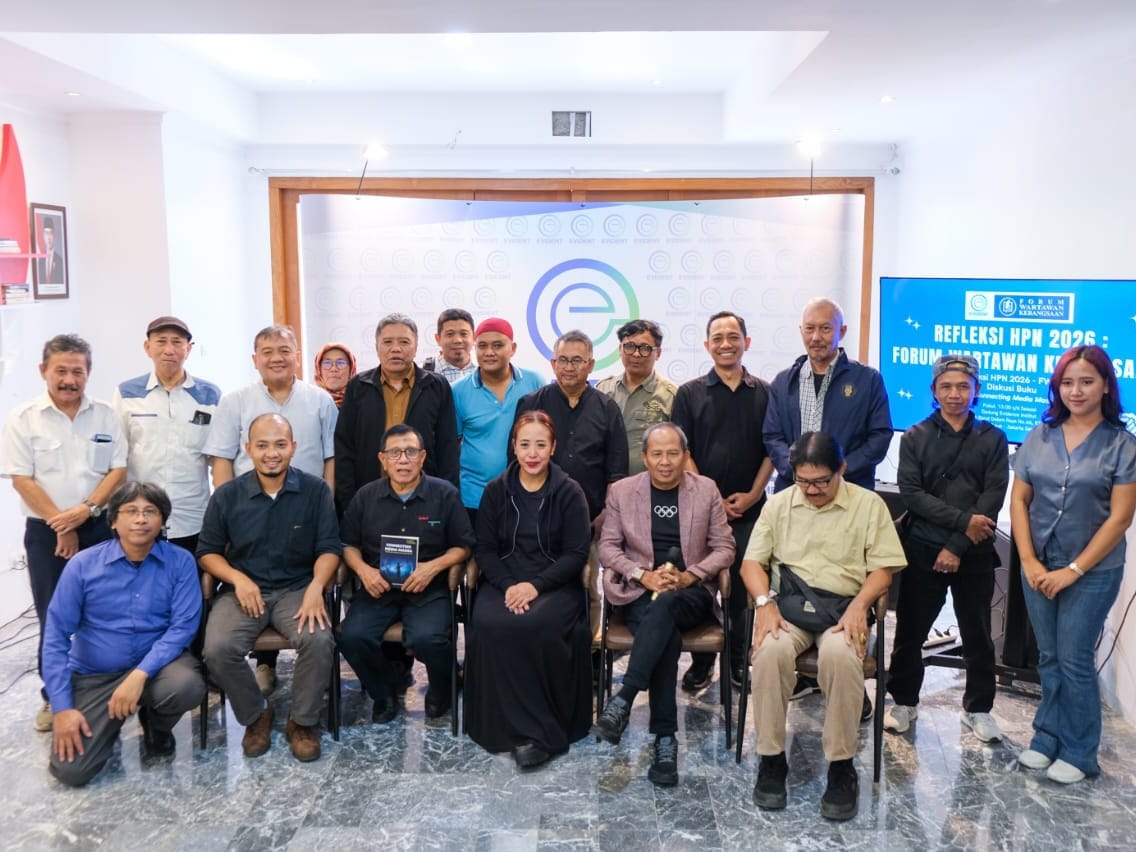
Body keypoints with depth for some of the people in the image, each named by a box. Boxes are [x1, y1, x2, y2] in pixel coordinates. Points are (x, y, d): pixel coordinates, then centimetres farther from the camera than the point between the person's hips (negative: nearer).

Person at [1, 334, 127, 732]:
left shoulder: (105, 415, 3)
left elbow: (118, 470, 1)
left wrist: (86, 509, -14)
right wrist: (62, 527, -11)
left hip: (100, 528, 1)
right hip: (47, 533, -1)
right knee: (52, 619, 6)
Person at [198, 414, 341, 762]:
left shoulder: (316, 490, -1)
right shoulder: (226, 495, 2)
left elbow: (329, 547, -1)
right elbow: (207, 552, 10)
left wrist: (316, 586, -20)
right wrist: (238, 578, -10)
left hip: (297, 589, -1)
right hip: (243, 589, 1)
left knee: (318, 640, -30)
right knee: (217, 649, -26)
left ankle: (303, 721, -3)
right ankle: (255, 715, 4)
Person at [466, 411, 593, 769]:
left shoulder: (569, 492, 1)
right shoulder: (496, 491, 9)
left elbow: (576, 553, -3)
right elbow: (485, 548, 6)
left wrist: (535, 585, -16)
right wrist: (508, 584, -12)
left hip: (555, 584, -2)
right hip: (504, 581, 2)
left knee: (537, 627, -33)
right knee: (489, 624, -30)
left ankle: (535, 730, -15)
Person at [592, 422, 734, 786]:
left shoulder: (706, 490, 7)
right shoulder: (622, 490, 7)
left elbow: (724, 548, 6)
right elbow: (607, 547, 6)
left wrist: (689, 575, -10)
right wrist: (643, 575, -11)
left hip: (691, 593, 0)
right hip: (639, 592, 0)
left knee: (665, 605, -37)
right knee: (667, 635, -33)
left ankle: (623, 700, -40)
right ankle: (665, 738, -29)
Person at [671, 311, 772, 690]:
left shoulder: (763, 393, 6)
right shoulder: (690, 393, 2)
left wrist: (753, 495, -5)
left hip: (748, 509, 1)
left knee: (743, 586, 7)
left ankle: (738, 659, 20)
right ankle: (701, 661, 17)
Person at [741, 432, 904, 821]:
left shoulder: (869, 504, 4)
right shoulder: (778, 503, 9)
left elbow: (882, 569, 2)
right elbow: (752, 562, 7)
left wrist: (859, 605, -17)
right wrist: (765, 602, -11)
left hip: (843, 609, -1)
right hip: (787, 605, 2)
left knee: (840, 655, -35)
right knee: (771, 651, -32)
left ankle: (842, 766, -18)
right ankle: (771, 759, -15)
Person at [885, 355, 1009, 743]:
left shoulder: (992, 438, 4)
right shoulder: (915, 437, 4)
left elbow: (993, 499, -5)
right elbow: (910, 493, -6)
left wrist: (957, 546, -13)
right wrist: (963, 520, -16)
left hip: (974, 554, 0)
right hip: (923, 550, 0)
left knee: (977, 634, 10)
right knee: (910, 630, 6)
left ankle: (978, 708, 27)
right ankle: (904, 701, 23)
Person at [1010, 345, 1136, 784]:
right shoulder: (1039, 437, 2)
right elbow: (1018, 500, 4)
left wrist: (1074, 570, -12)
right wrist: (1029, 561, -5)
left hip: (1092, 571, -3)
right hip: (1039, 567, 3)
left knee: (1074, 660, 2)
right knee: (1049, 658, 12)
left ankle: (1078, 752, 18)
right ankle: (1047, 738, 26)